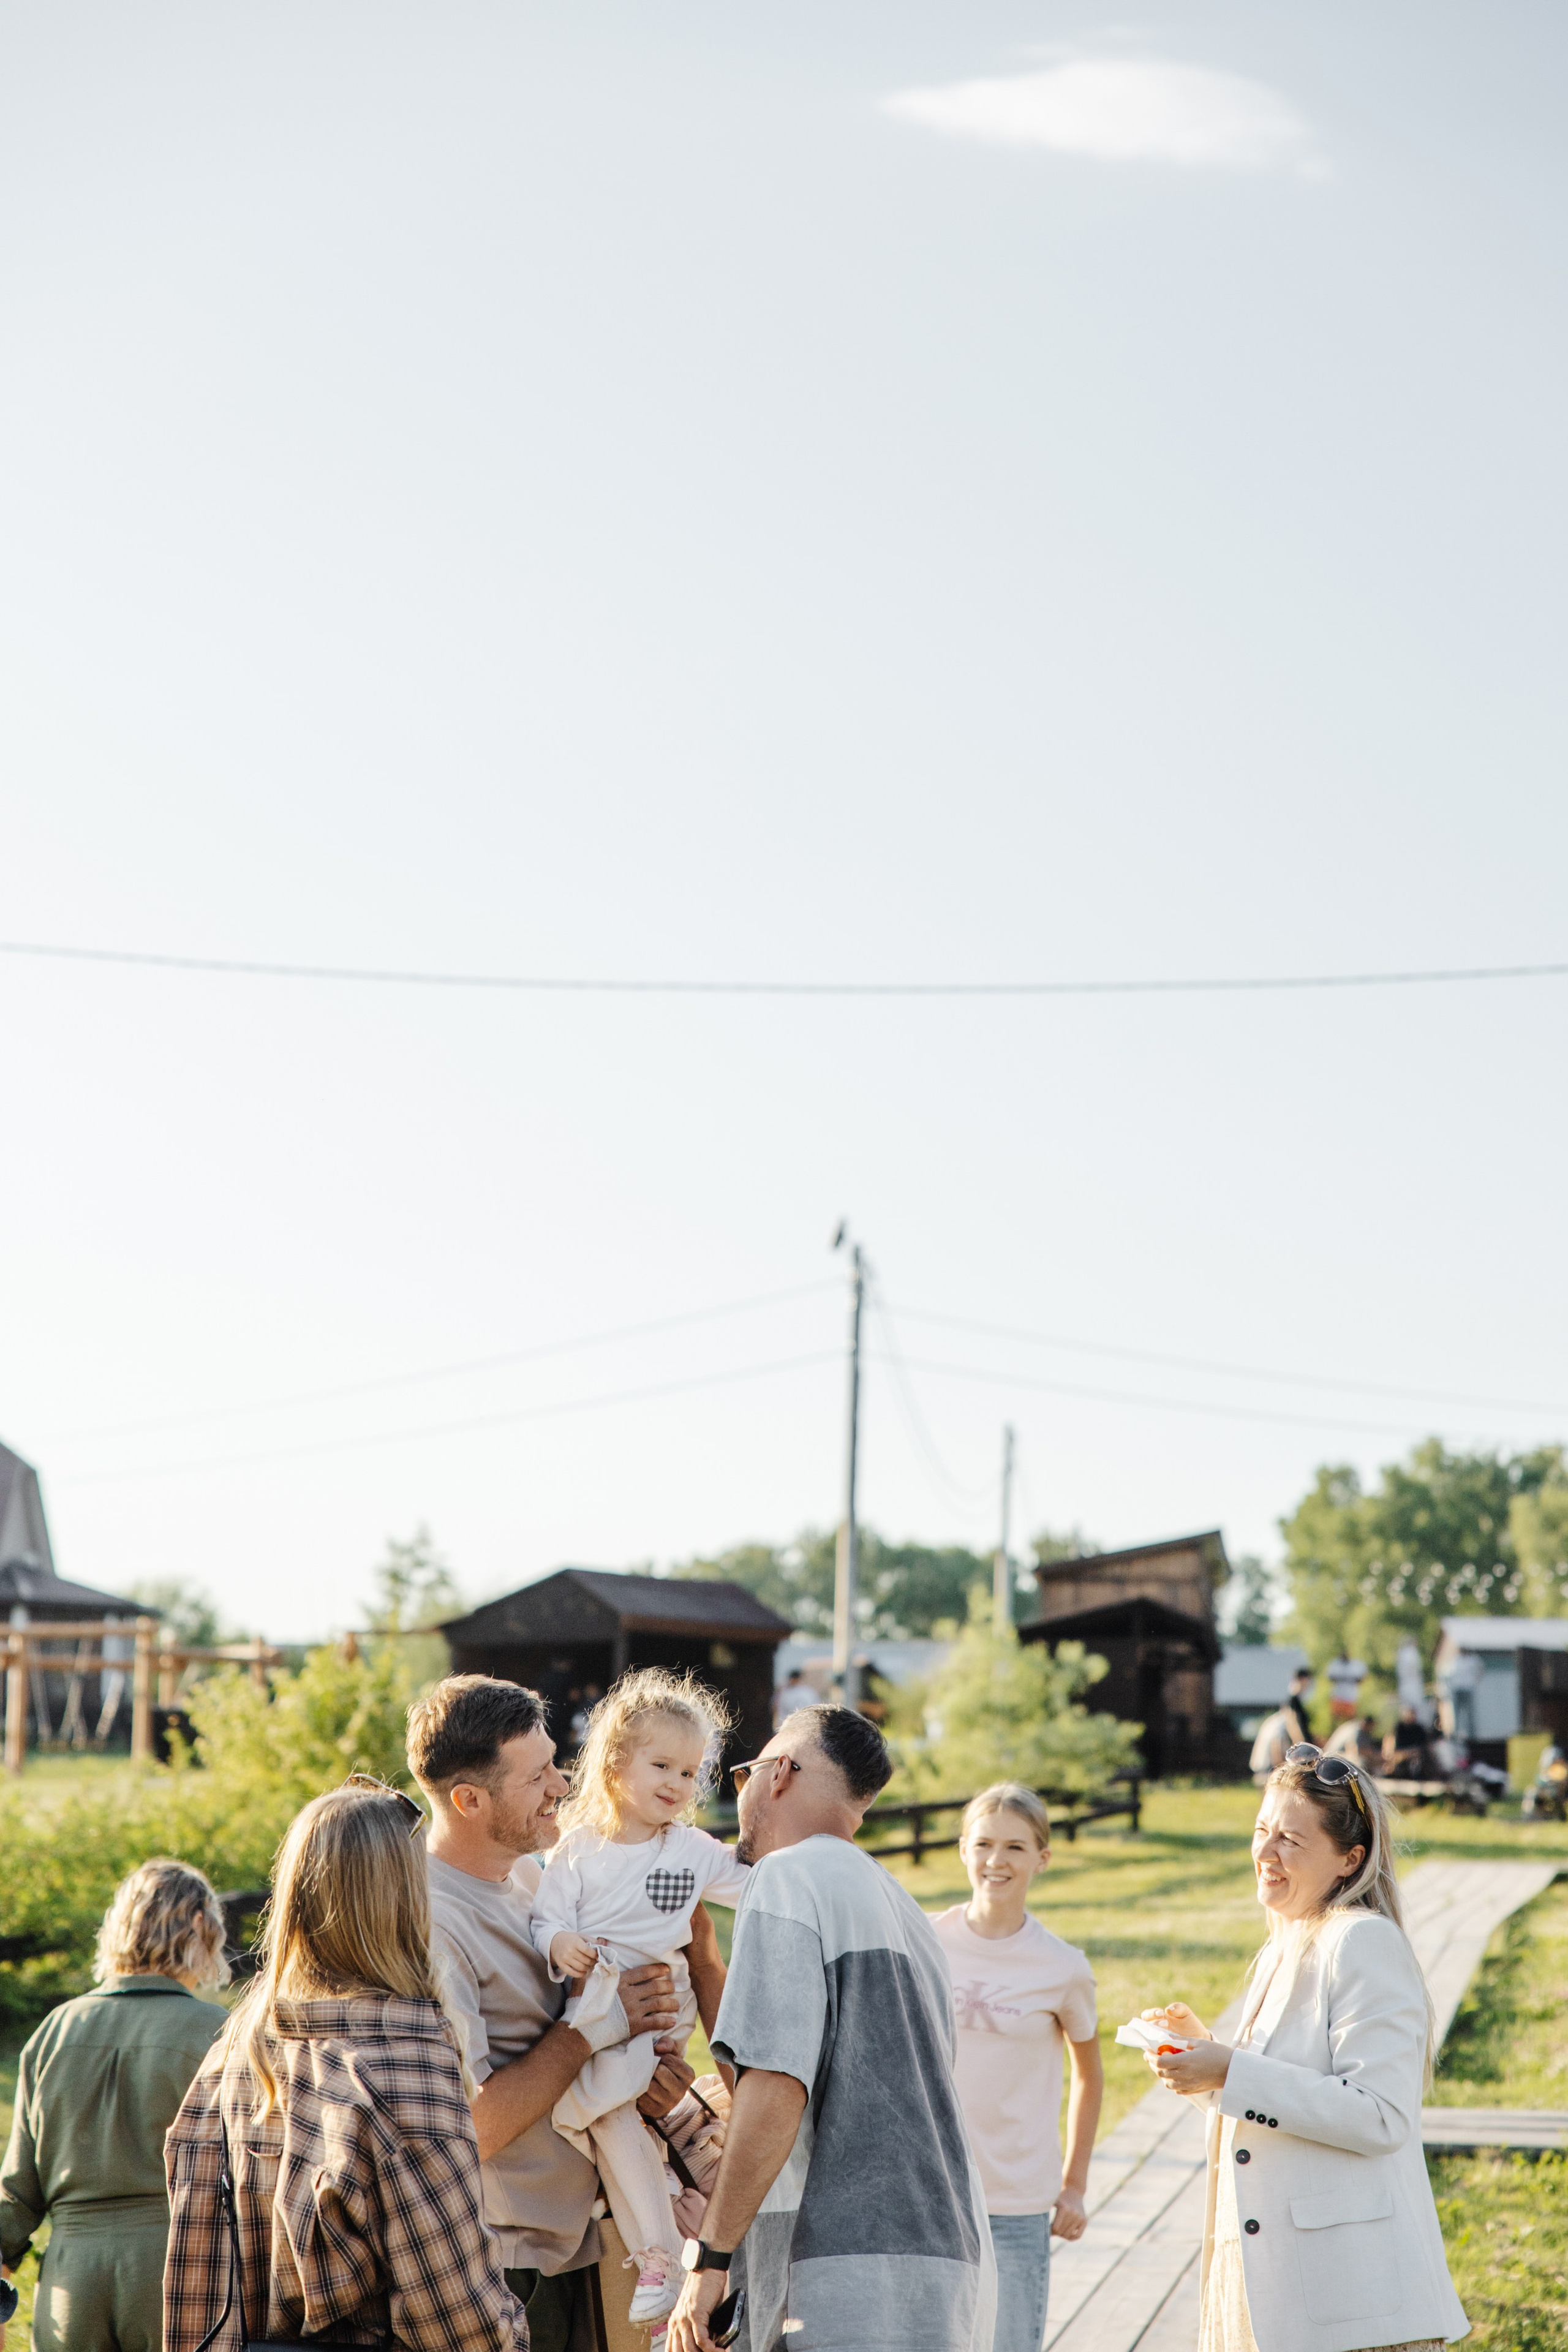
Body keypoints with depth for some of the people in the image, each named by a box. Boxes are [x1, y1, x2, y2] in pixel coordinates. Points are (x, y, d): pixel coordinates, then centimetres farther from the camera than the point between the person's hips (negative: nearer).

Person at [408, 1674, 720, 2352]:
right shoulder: (428, 1920, -21)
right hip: (496, 2267, -8)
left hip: (572, 2247, 8)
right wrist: (595, 2025, -18)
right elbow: (465, 2130, -24)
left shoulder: (533, 1874, 8)